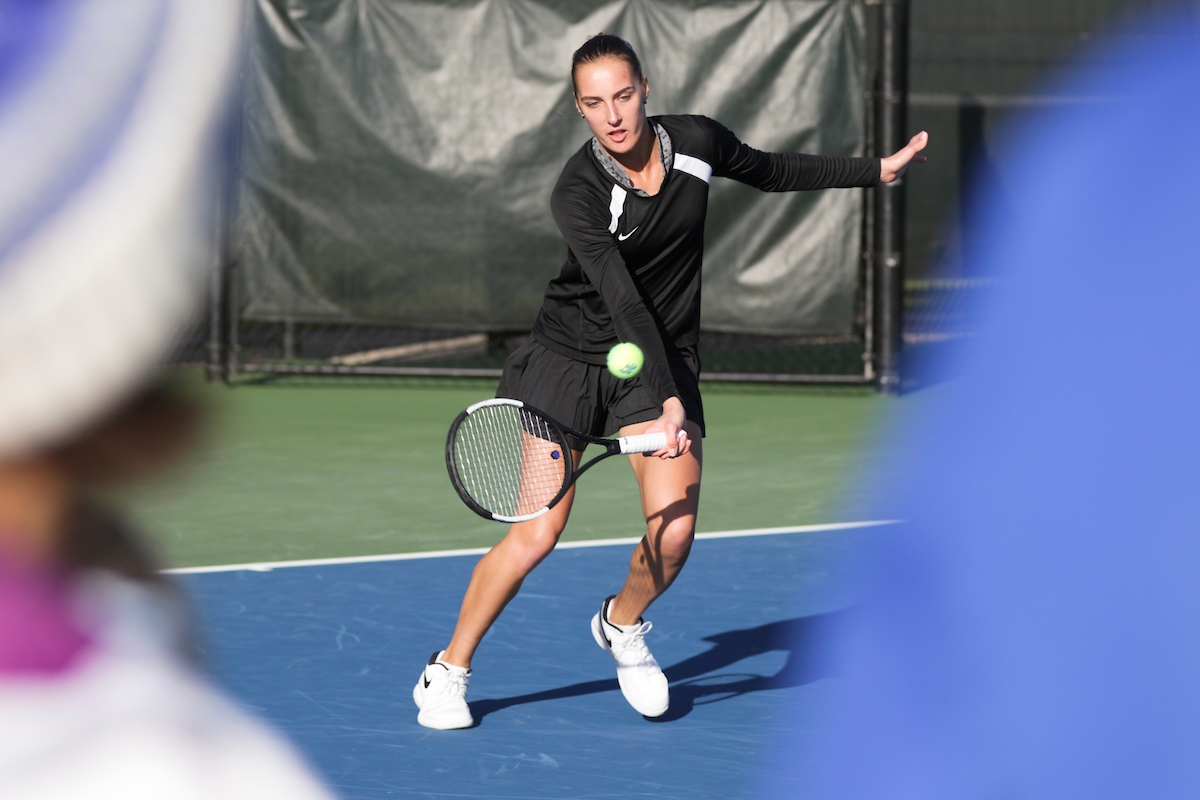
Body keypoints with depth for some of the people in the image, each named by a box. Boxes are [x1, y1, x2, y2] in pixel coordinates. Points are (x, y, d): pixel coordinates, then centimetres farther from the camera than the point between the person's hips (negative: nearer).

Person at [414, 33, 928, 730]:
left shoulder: (698, 142, -7)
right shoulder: (578, 193, -21)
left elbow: (772, 172, 15)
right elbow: (624, 303, -30)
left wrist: (879, 170, 19)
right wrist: (668, 403, -39)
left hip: (666, 360, 3)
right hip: (572, 357, -3)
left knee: (674, 532, -14)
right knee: (537, 536, -10)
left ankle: (622, 626, 18)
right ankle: (449, 671, 10)